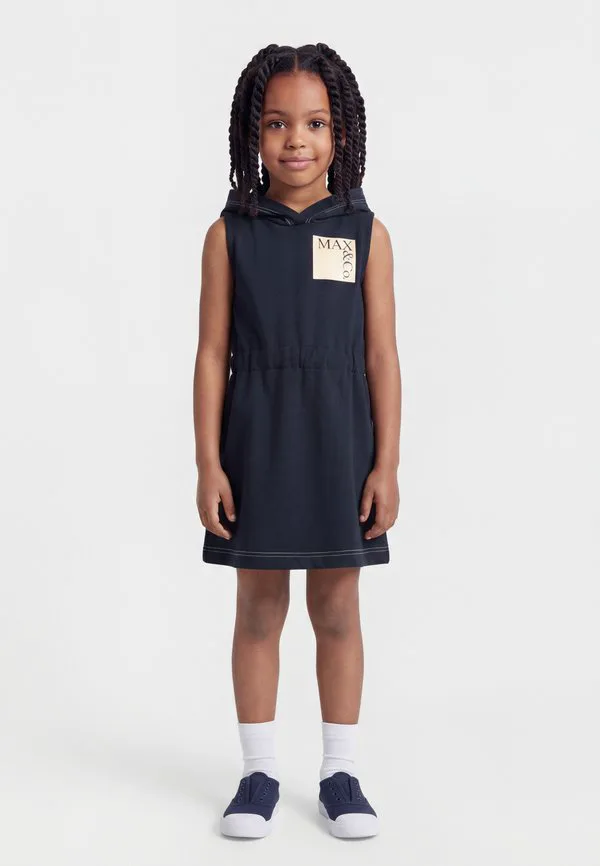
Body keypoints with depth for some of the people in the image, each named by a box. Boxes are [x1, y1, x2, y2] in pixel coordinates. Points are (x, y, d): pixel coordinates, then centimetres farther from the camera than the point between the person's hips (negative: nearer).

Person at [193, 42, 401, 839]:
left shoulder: (365, 231, 0)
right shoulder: (231, 233, 0)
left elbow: (381, 356, -1)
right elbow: (213, 353, -1)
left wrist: (387, 464, -5)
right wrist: (209, 463, -5)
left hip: (338, 440, 0)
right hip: (255, 438, 0)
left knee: (338, 607, 8)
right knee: (258, 606, 8)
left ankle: (340, 772, 21)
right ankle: (260, 772, 20)